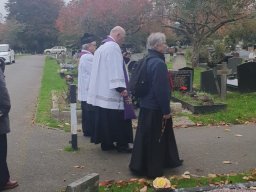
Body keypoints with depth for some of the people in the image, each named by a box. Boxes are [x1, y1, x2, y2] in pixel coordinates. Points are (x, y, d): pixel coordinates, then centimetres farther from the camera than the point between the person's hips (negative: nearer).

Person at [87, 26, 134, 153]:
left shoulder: (101, 48, 17)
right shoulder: (114, 47, -13)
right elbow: (116, 69, -22)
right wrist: (122, 89, -23)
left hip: (100, 90, 10)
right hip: (111, 91, -10)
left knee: (104, 118, 12)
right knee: (118, 119, -1)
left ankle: (106, 143, 17)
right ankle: (122, 144, 4)